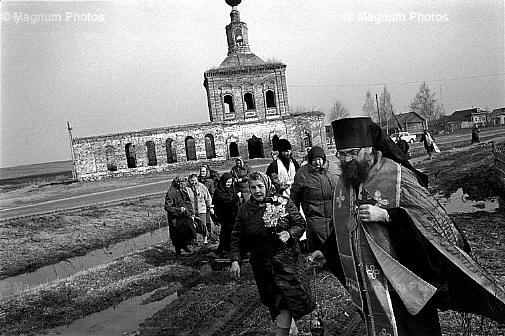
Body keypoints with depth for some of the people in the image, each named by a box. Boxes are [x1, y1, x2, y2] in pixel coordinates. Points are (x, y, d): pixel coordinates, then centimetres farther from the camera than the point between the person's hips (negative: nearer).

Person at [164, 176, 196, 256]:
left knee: (189, 231, 2)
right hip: (176, 218, -5)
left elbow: (189, 202, 15)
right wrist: (179, 209, -22)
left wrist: (192, 213, 8)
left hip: (186, 216, 5)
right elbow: (167, 207, -16)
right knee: (177, 234, 6)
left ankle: (185, 245, 27)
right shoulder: (170, 193, -15)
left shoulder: (184, 190, 5)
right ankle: (177, 250, 26)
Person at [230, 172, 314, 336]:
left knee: (285, 298, -10)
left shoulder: (283, 203, -3)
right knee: (273, 300, 11)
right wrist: (235, 260, -7)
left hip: (285, 259, -2)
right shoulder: (245, 210, 2)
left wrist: (289, 234, -18)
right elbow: (237, 237, 3)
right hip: (261, 264, 3)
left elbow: (300, 224, 2)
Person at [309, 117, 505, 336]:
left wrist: (386, 215, -26)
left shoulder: (396, 176, -14)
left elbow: (431, 213, -16)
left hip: (402, 279, -5)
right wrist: (326, 251, 16)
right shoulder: (343, 183, 5)